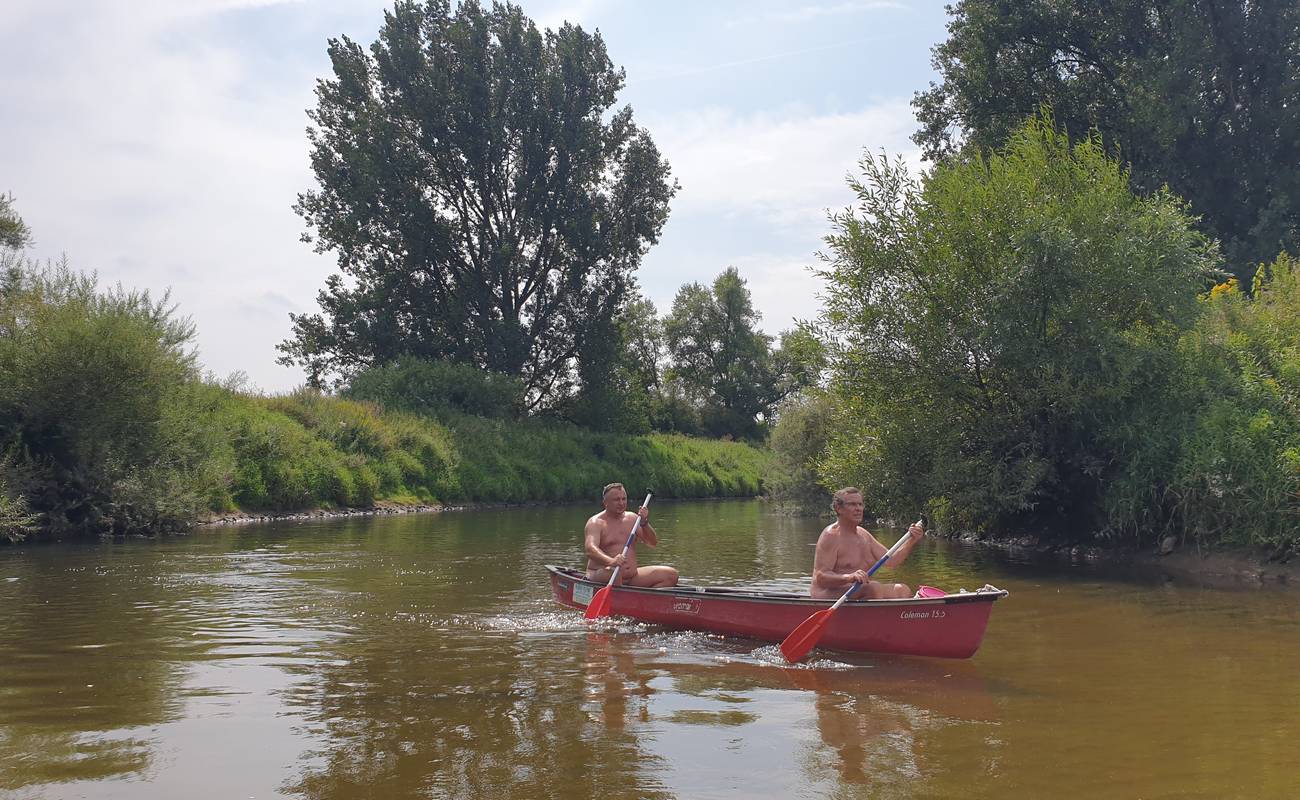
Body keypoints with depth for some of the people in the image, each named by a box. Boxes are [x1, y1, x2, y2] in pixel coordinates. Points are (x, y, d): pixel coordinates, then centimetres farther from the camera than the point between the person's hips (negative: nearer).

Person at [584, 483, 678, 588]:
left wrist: (644, 523, -12)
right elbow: (590, 549, -25)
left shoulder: (632, 518, 12)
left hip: (632, 577, 6)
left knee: (671, 575, -7)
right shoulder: (596, 523, -6)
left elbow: (653, 543, 7)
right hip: (600, 576, -6)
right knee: (612, 572, -41)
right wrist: (610, 561, -45)